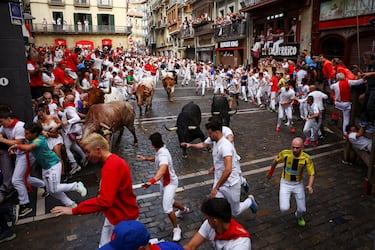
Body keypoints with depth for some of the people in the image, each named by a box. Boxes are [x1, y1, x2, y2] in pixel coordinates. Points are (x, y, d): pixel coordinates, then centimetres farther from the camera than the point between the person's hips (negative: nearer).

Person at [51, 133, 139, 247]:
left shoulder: (112, 166, -30)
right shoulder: (112, 162, 4)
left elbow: (104, 201, -36)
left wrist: (74, 210, -30)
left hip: (123, 218, -9)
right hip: (114, 215, 9)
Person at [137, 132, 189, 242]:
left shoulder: (163, 154, -36)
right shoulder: (159, 151, -6)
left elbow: (162, 170, -56)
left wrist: (152, 181, -71)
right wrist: (146, 159, 18)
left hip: (170, 183, -9)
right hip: (164, 181, 10)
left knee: (167, 208, -15)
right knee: (168, 201, 27)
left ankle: (176, 229, 10)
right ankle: (184, 209, 57)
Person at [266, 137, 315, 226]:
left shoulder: (307, 158, -21)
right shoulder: (285, 153, -23)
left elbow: (312, 174, -12)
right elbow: (276, 161, -2)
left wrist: (310, 186, -31)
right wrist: (270, 172, 12)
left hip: (298, 184, 1)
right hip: (285, 183, -1)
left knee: (302, 209, 10)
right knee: (284, 209, -13)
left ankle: (299, 216, 48)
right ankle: (283, 197, 22)